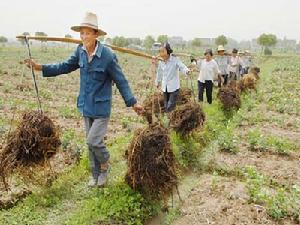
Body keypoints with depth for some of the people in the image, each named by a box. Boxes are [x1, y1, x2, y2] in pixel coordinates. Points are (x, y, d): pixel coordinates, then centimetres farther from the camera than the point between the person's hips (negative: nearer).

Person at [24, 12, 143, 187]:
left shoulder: (108, 55, -18)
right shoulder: (80, 51, -2)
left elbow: (121, 81, -12)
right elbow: (65, 67, 10)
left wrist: (133, 102, -14)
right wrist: (40, 67, 4)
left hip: (101, 108, -6)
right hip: (86, 107, 6)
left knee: (93, 141, -10)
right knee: (91, 143, 15)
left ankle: (105, 163, 23)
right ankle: (96, 175, 34)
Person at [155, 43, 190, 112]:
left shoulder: (175, 60, -13)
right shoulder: (161, 62, 4)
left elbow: (182, 67, -24)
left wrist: (187, 71, -47)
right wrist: (157, 82, 31)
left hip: (174, 87, -6)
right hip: (165, 88, 6)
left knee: (170, 107, -10)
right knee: (166, 107, 13)